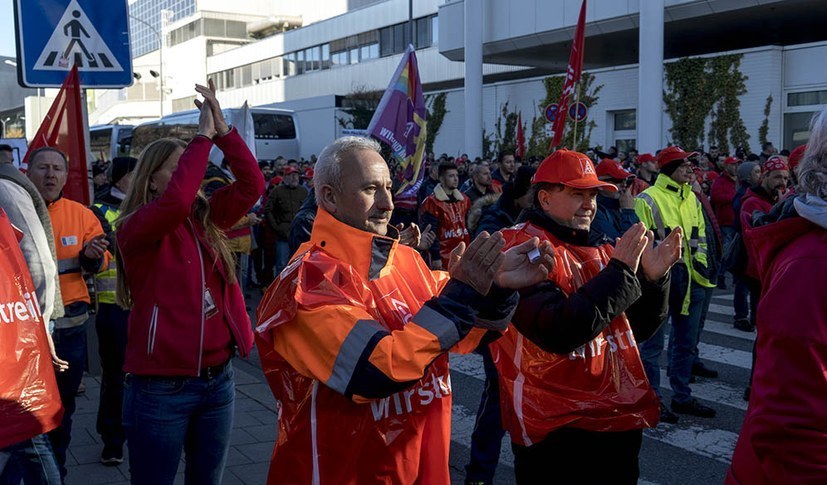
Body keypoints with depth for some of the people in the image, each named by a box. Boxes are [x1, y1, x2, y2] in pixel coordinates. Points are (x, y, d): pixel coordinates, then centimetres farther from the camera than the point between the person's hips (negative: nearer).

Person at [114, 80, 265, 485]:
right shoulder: (135, 229, -11)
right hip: (160, 386, -5)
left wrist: (222, 129, -10)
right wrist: (203, 136, -21)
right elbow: (175, 202, -30)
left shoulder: (206, 218, 6)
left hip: (217, 378, 6)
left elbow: (252, 185, -3)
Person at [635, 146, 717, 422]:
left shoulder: (691, 198, 14)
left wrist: (700, 261, 9)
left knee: (686, 342, 15)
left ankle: (682, 398, 28)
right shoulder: (648, 199, -10)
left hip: (690, 278, 8)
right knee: (654, 342, 1)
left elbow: (699, 234, 21)